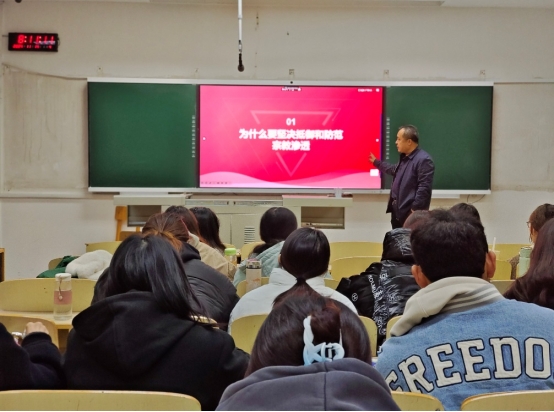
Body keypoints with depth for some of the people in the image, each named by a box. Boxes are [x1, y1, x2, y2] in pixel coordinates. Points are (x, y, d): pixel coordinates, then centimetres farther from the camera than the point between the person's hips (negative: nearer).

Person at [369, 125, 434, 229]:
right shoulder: (404, 158, 15)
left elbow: (424, 188, -24)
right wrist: (376, 162, 45)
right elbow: (394, 170, 37)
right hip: (397, 212, 10)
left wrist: (415, 210, -24)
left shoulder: (424, 160, -19)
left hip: (410, 213, -10)